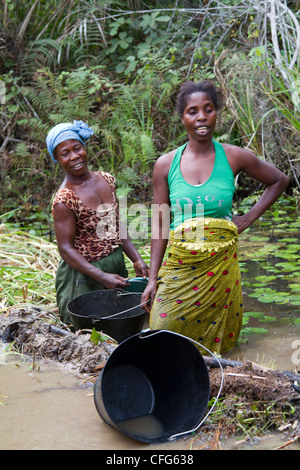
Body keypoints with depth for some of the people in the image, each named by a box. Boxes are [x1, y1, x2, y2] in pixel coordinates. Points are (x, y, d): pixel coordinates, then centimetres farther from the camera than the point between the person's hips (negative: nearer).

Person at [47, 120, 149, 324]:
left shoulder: (106, 180, 2)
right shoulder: (64, 200, -18)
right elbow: (66, 248, -17)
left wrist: (137, 260, 3)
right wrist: (102, 277, -23)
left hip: (117, 266, 7)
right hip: (83, 276, -6)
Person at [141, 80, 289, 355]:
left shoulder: (234, 157, -2)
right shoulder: (165, 164, 0)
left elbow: (279, 181, 14)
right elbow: (160, 224, 3)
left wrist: (250, 218, 5)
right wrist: (153, 278, 1)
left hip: (221, 263, 0)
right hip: (179, 264, 1)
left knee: (217, 343, 7)